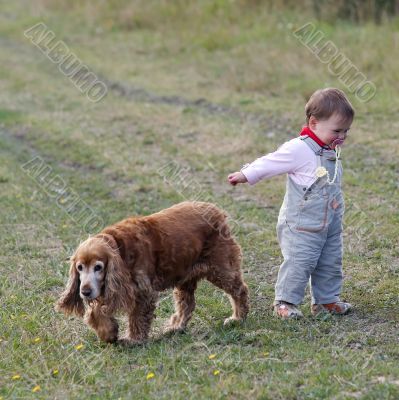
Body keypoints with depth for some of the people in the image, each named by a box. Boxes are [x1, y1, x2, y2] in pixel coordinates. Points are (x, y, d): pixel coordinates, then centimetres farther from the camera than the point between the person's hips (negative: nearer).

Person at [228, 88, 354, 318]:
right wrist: (245, 175, -4)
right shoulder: (299, 150, -20)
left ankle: (327, 300, 28)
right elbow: (269, 163, -10)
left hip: (332, 223, 8)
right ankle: (285, 301, 10)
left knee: (331, 262, 13)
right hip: (303, 225, -8)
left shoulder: (332, 150, 5)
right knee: (300, 262, -5)